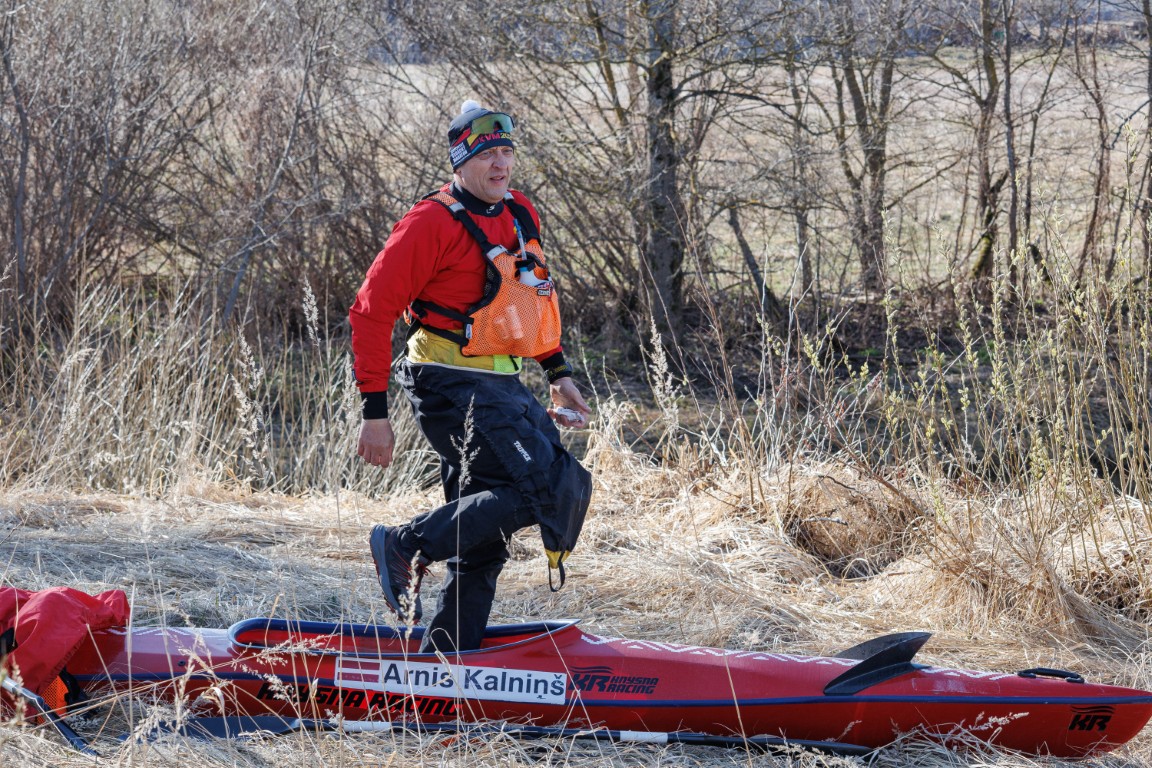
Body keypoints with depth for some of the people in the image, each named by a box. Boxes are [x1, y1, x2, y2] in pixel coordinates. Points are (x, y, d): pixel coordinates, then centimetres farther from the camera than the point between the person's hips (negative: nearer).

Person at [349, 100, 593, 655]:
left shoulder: (520, 215, 12)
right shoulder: (434, 223, -13)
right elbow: (372, 311, -13)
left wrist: (559, 374, 21)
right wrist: (375, 411, -16)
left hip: (502, 387, 9)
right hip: (453, 386, -9)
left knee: (484, 532, 9)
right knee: (546, 489, -20)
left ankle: (446, 656, 16)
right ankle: (406, 546, -10)